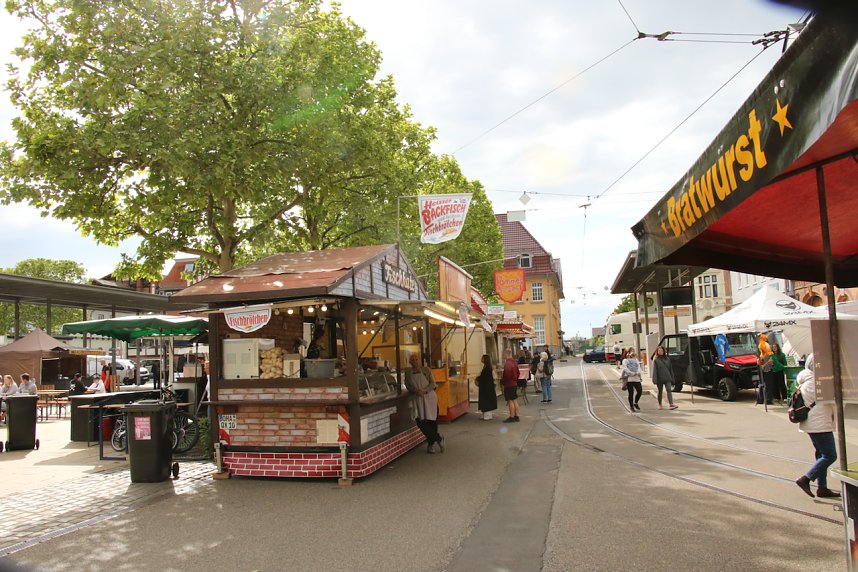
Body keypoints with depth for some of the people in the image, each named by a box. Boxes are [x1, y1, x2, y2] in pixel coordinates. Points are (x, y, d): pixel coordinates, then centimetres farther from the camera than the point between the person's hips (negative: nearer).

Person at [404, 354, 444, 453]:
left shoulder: (426, 370, 4)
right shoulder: (408, 372, 9)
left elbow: (433, 383, 0)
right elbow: (407, 386, 9)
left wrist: (424, 390, -17)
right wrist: (414, 390, -12)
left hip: (429, 397, -1)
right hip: (418, 399, 1)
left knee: (432, 420, -1)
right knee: (421, 421, -11)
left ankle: (431, 443, 17)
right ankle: (438, 438, 4)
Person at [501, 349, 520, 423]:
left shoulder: (507, 363, -19)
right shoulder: (514, 362, 12)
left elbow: (507, 375, -24)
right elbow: (518, 373, 18)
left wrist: (502, 381, -10)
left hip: (508, 385, -9)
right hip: (515, 384, 9)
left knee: (510, 401, -5)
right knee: (515, 400, 13)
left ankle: (512, 417, -2)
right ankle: (516, 416, 18)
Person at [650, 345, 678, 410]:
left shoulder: (667, 359, 10)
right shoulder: (656, 360, -1)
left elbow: (670, 368, 13)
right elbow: (654, 370, -7)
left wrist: (672, 378, 9)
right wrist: (655, 380, -15)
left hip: (667, 378, 2)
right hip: (660, 378, -2)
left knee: (669, 390, -12)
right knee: (660, 391, 8)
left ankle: (671, 404, -21)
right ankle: (660, 404, 19)